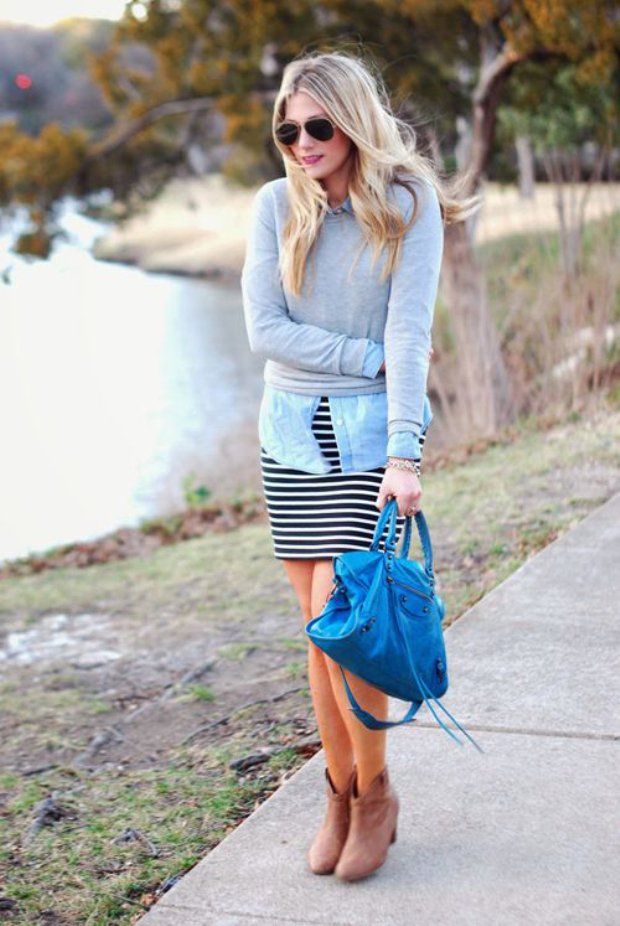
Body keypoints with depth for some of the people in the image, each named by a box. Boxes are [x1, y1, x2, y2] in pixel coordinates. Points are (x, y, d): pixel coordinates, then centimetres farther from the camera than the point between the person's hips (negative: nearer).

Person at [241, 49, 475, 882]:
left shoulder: (409, 205, -7)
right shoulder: (276, 205, 1)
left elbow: (410, 332, -15)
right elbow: (263, 329, -6)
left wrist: (403, 456, -22)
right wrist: (367, 358, -13)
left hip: (370, 429, -3)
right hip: (291, 428, 3)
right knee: (318, 625, 7)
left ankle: (375, 791, 13)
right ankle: (340, 793, 22)